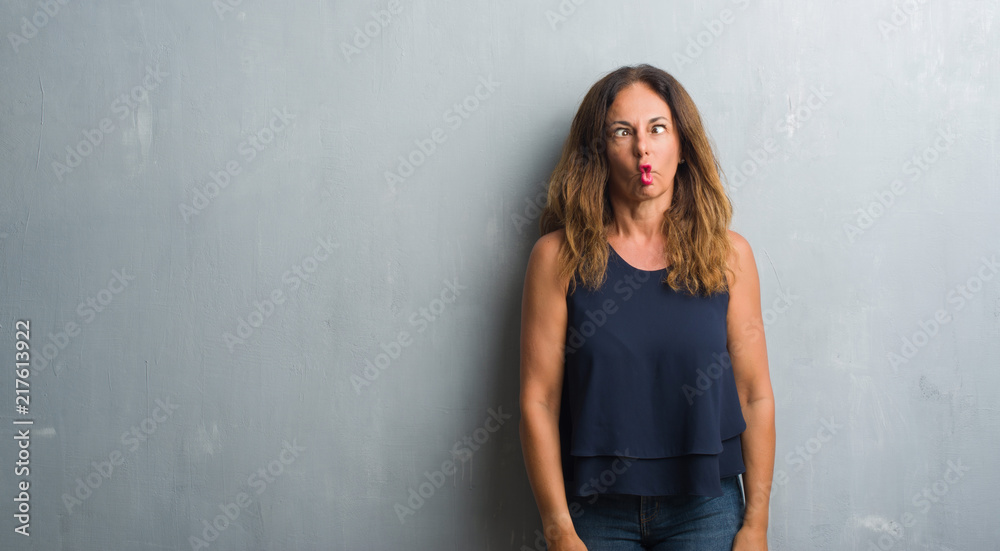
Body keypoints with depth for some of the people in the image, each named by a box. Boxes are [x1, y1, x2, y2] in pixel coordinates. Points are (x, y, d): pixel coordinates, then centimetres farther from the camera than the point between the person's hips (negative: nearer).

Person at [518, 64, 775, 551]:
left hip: (706, 509, 1)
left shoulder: (727, 254, -1)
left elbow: (756, 397, 0)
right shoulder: (558, 257, -5)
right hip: (596, 511, -1)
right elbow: (538, 401, -7)